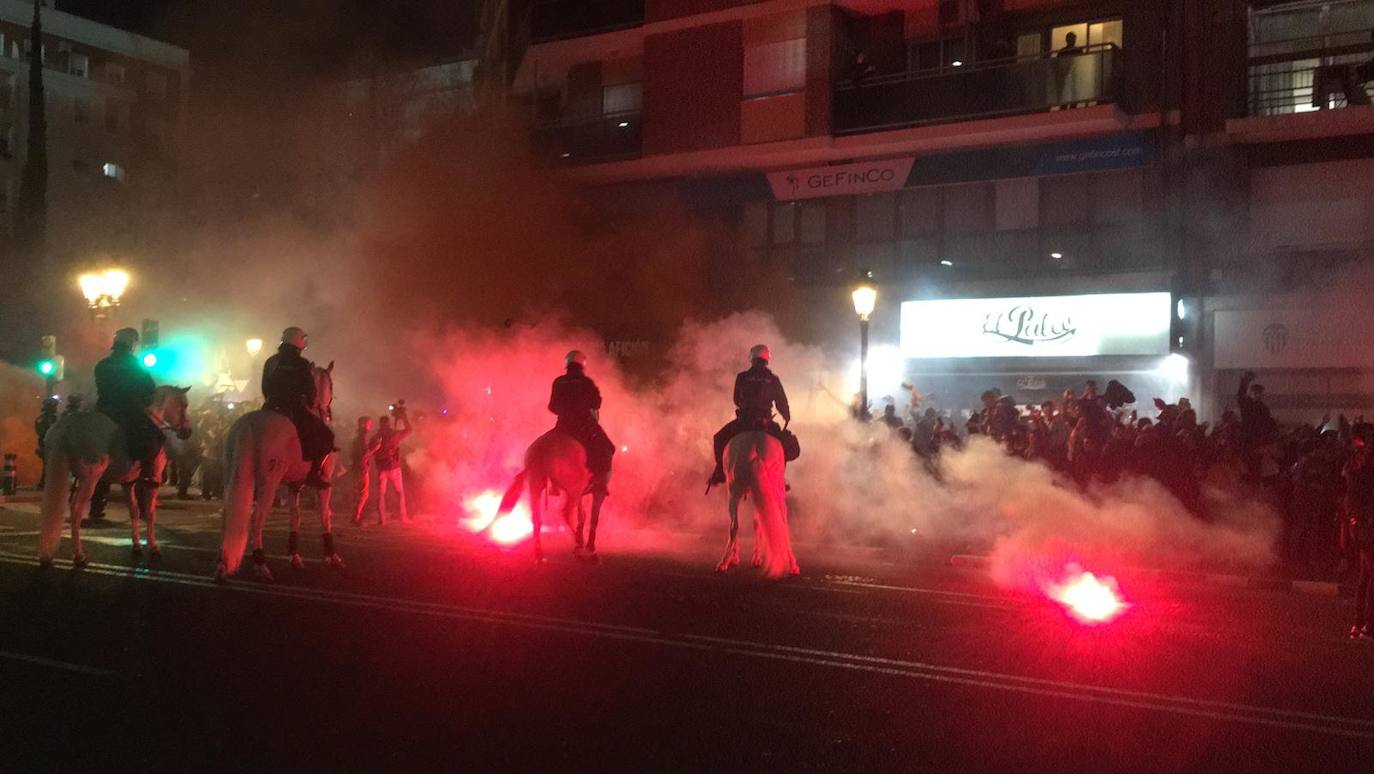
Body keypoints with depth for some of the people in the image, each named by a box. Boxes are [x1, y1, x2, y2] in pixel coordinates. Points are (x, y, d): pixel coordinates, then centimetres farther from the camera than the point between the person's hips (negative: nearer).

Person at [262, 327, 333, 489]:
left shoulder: (270, 362, 13)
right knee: (326, 435, 5)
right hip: (295, 412, -6)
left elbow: (265, 389, 17)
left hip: (272, 410, 6)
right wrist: (310, 407, 13)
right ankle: (313, 473, -8)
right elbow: (310, 391, -4)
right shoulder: (302, 364, -6)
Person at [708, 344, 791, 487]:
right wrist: (787, 417, 27)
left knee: (719, 439, 23)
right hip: (765, 424, 0)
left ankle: (719, 472, 15)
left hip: (743, 422, 0)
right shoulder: (774, 380, 1)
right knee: (785, 442, 22)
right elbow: (782, 404, 6)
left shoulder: (741, 377, 1)